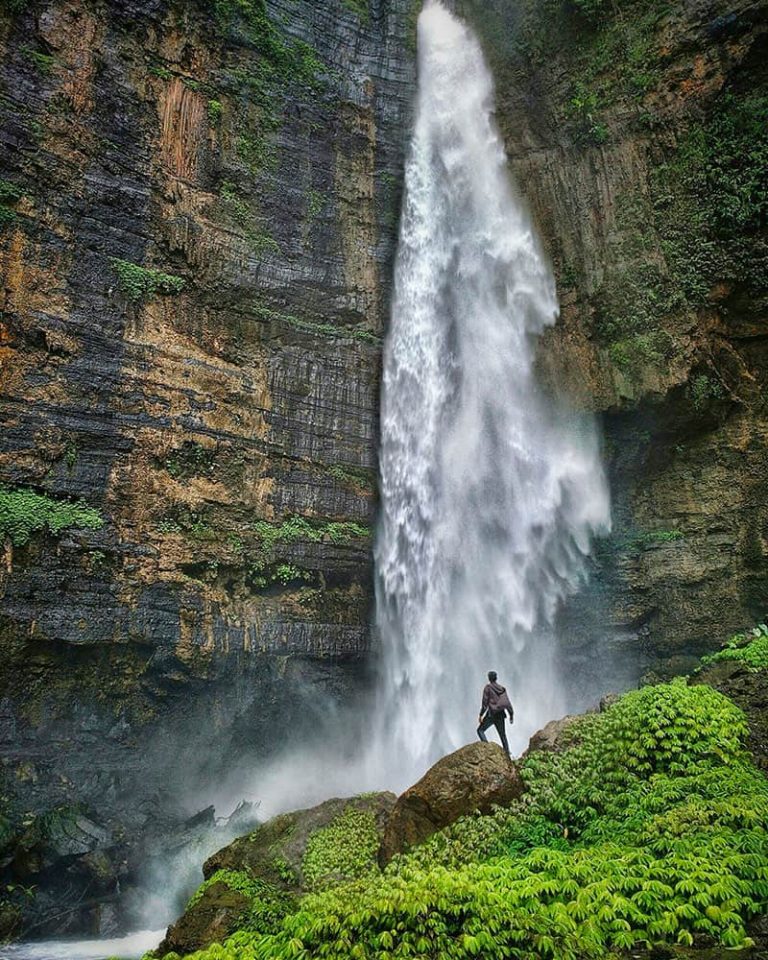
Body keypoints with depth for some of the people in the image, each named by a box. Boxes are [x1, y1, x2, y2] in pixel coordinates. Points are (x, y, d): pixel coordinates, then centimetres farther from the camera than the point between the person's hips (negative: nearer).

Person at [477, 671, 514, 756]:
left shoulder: (488, 687, -5)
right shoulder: (502, 688, 10)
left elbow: (485, 702, -11)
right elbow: (507, 703, 7)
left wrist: (481, 715, -9)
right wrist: (511, 715, 12)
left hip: (491, 714, -5)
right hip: (501, 714, 5)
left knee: (480, 730, 6)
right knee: (502, 734, 14)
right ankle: (507, 753, 9)